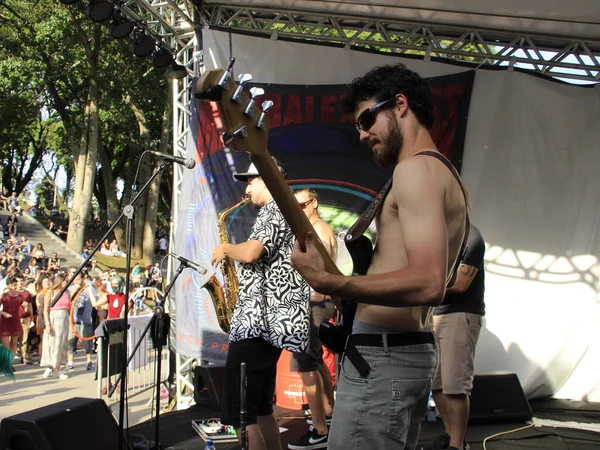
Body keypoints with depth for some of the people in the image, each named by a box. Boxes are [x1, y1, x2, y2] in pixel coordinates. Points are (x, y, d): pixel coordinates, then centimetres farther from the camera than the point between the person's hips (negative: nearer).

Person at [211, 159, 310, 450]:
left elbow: (250, 253, -25)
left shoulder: (276, 210, -10)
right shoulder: (281, 211, 23)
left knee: (240, 411, -10)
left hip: (259, 322, -11)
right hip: (269, 321, 11)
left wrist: (225, 249, -6)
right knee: (258, 406, 16)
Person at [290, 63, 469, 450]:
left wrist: (329, 283, -28)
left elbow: (428, 284, -26)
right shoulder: (447, 176, 18)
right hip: (415, 350, 11)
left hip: (381, 357, -11)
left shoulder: (417, 168, -13)